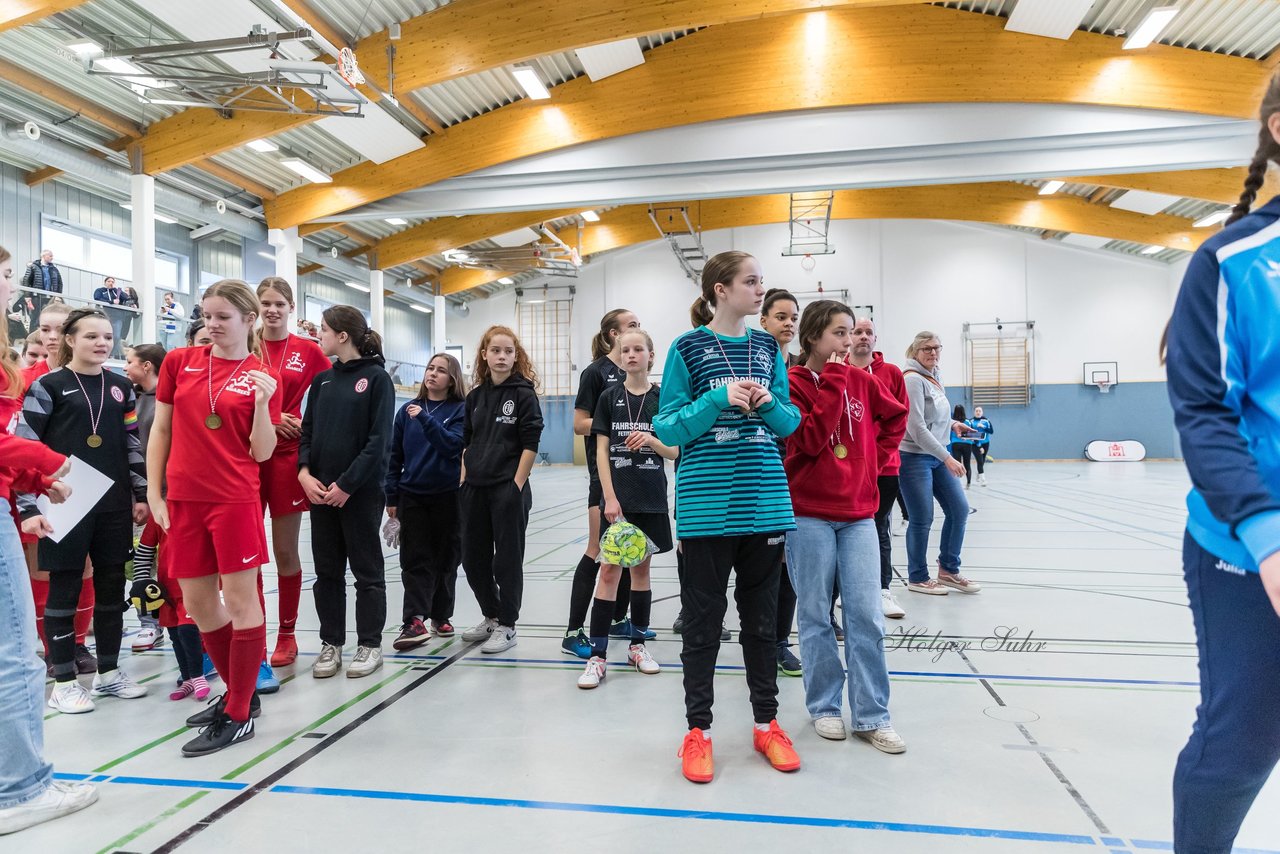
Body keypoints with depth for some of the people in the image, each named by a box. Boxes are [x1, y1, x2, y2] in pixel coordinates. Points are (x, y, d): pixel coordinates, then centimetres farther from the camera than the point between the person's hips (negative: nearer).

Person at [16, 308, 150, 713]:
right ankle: (63, 682, 15)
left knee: (112, 588, 10)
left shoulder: (121, 387, 10)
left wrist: (142, 494, 8)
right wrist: (29, 508, -12)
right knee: (64, 590, 4)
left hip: (114, 505, 4)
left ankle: (109, 672, 23)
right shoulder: (47, 386, -4)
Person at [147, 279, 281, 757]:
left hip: (234, 499, -4)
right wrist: (154, 493, 6)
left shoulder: (261, 376, -2)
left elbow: (261, 452, -5)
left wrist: (262, 402, -20)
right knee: (198, 604, 11)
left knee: (240, 600, -1)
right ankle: (239, 693, 29)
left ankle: (239, 716, 10)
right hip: (183, 499, 5)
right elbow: (160, 430, 11)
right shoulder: (179, 362, 8)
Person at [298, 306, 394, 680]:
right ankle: (331, 643, 23)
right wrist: (305, 472, -6)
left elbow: (378, 440, -12)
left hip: (360, 490, -5)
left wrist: (347, 484, -15)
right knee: (327, 570, 11)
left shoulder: (376, 377, -6)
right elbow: (307, 430, 11)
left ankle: (370, 644, 16)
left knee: (367, 569, 5)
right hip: (320, 490, 6)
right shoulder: (322, 379, 11)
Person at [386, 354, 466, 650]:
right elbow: (395, 455, 9)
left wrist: (425, 418, -24)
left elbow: (452, 445, -17)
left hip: (448, 495, -2)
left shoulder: (460, 410, -2)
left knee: (445, 559, 9)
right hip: (412, 494, 2)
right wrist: (391, 496, 7)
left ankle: (441, 615, 23)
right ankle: (415, 621, -6)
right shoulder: (408, 410, 7)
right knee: (415, 560, -3)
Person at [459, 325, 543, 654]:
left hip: (508, 488, -6)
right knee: (473, 558, 12)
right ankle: (491, 616, 31)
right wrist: (464, 481, 7)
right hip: (475, 489, 6)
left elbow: (530, 444, -9)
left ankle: (506, 626, 16)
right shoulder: (475, 395, 10)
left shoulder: (523, 393, -5)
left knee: (507, 559, 3)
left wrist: (517, 486, -13)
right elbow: (466, 442, 14)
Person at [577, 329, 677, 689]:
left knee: (641, 567, 11)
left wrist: (651, 440, -17)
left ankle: (637, 644, 25)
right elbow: (601, 451, -2)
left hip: (651, 497, 1)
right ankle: (597, 656, 0)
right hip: (618, 496, -1)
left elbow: (675, 451, 3)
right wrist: (610, 497, -11)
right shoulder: (609, 398, 2)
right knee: (609, 570, -5)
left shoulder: (663, 398, 3)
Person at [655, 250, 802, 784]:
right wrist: (719, 400, -19)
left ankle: (766, 723, 29)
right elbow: (668, 428, -6)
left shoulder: (767, 348, 9)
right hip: (707, 505, -4)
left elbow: (790, 422, 10)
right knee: (703, 619, 5)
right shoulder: (687, 349, -3)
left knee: (762, 616, 14)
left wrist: (768, 403, -11)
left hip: (765, 500, 4)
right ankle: (698, 730, 21)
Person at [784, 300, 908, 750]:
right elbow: (810, 440, -19)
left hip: (858, 513, 4)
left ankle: (872, 717, 13)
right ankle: (825, 707, 22)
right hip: (809, 514, -3)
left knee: (867, 617, 3)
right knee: (816, 616, 6)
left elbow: (896, 416, 23)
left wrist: (876, 458, 12)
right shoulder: (793, 383, -6)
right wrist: (833, 382, -17)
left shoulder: (861, 380, 7)